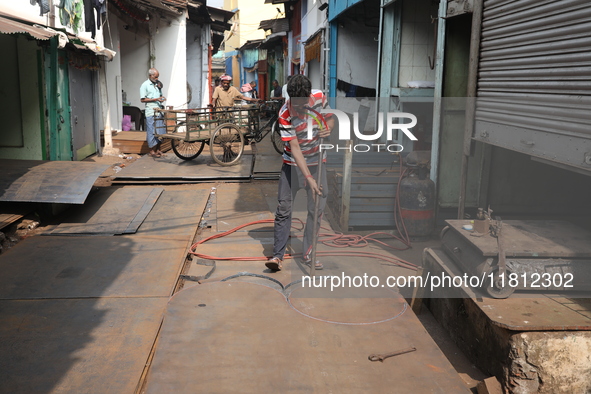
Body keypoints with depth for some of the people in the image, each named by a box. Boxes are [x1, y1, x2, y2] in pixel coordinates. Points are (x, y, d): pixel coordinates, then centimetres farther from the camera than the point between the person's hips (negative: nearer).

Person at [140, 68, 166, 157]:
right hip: (151, 113, -6)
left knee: (160, 131, 7)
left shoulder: (158, 84, 17)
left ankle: (158, 149, 16)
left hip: (159, 112, 7)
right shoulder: (145, 85, -4)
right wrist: (156, 99, -14)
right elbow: (142, 99, -9)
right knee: (152, 132, -3)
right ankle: (152, 151, 5)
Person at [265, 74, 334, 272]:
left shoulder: (320, 97, -13)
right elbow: (295, 148, -24)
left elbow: (330, 118, 6)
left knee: (317, 208, 3)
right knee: (284, 208, -7)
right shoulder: (285, 114, -22)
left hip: (317, 161, 3)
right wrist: (309, 178, -30)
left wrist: (327, 128, -19)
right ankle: (277, 255, 0)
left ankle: (308, 253, 15)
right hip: (293, 163, -3)